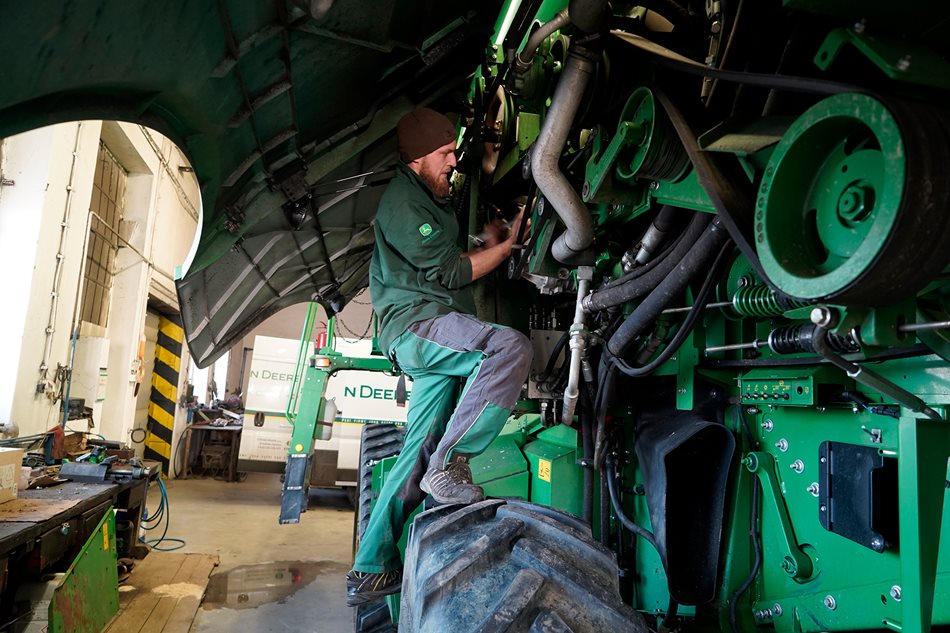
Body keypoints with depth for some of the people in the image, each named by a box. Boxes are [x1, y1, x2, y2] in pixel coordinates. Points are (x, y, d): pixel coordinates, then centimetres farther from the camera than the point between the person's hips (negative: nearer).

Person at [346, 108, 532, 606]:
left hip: (433, 335, 9)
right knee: (512, 347, -32)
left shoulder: (431, 199, 27)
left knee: (419, 458, 5)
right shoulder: (401, 200, -4)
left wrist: (487, 241, 18)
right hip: (417, 322, -9)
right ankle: (451, 463, -26)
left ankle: (372, 571, 12)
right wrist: (509, 243, 0)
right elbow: (449, 273, -9)